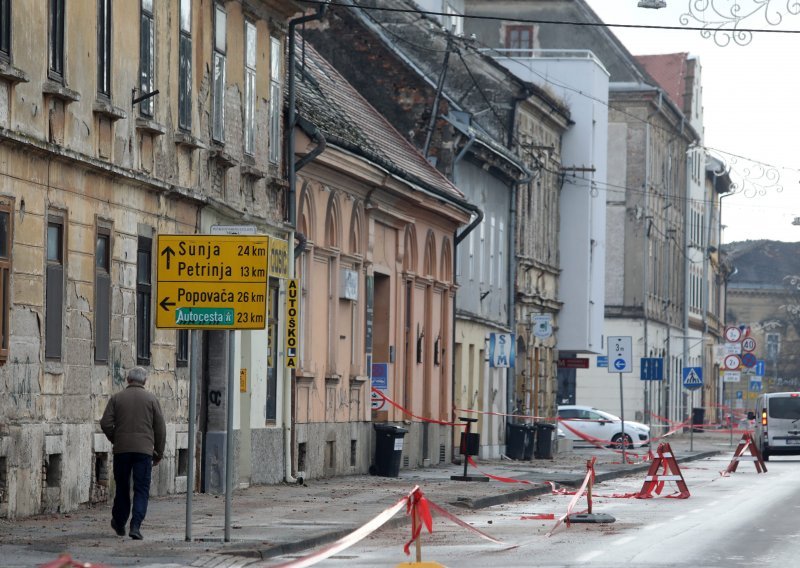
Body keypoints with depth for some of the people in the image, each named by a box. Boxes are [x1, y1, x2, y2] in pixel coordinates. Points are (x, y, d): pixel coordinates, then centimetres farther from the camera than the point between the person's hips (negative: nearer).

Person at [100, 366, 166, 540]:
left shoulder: (116, 398, 5)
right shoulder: (151, 399, 3)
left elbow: (105, 423, -3)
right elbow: (160, 428, 2)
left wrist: (115, 440, 13)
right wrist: (159, 452, 11)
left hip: (121, 449, 2)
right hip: (144, 449, -1)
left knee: (122, 487, 16)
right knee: (141, 490, 1)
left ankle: (119, 524, 27)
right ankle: (136, 526, -13)